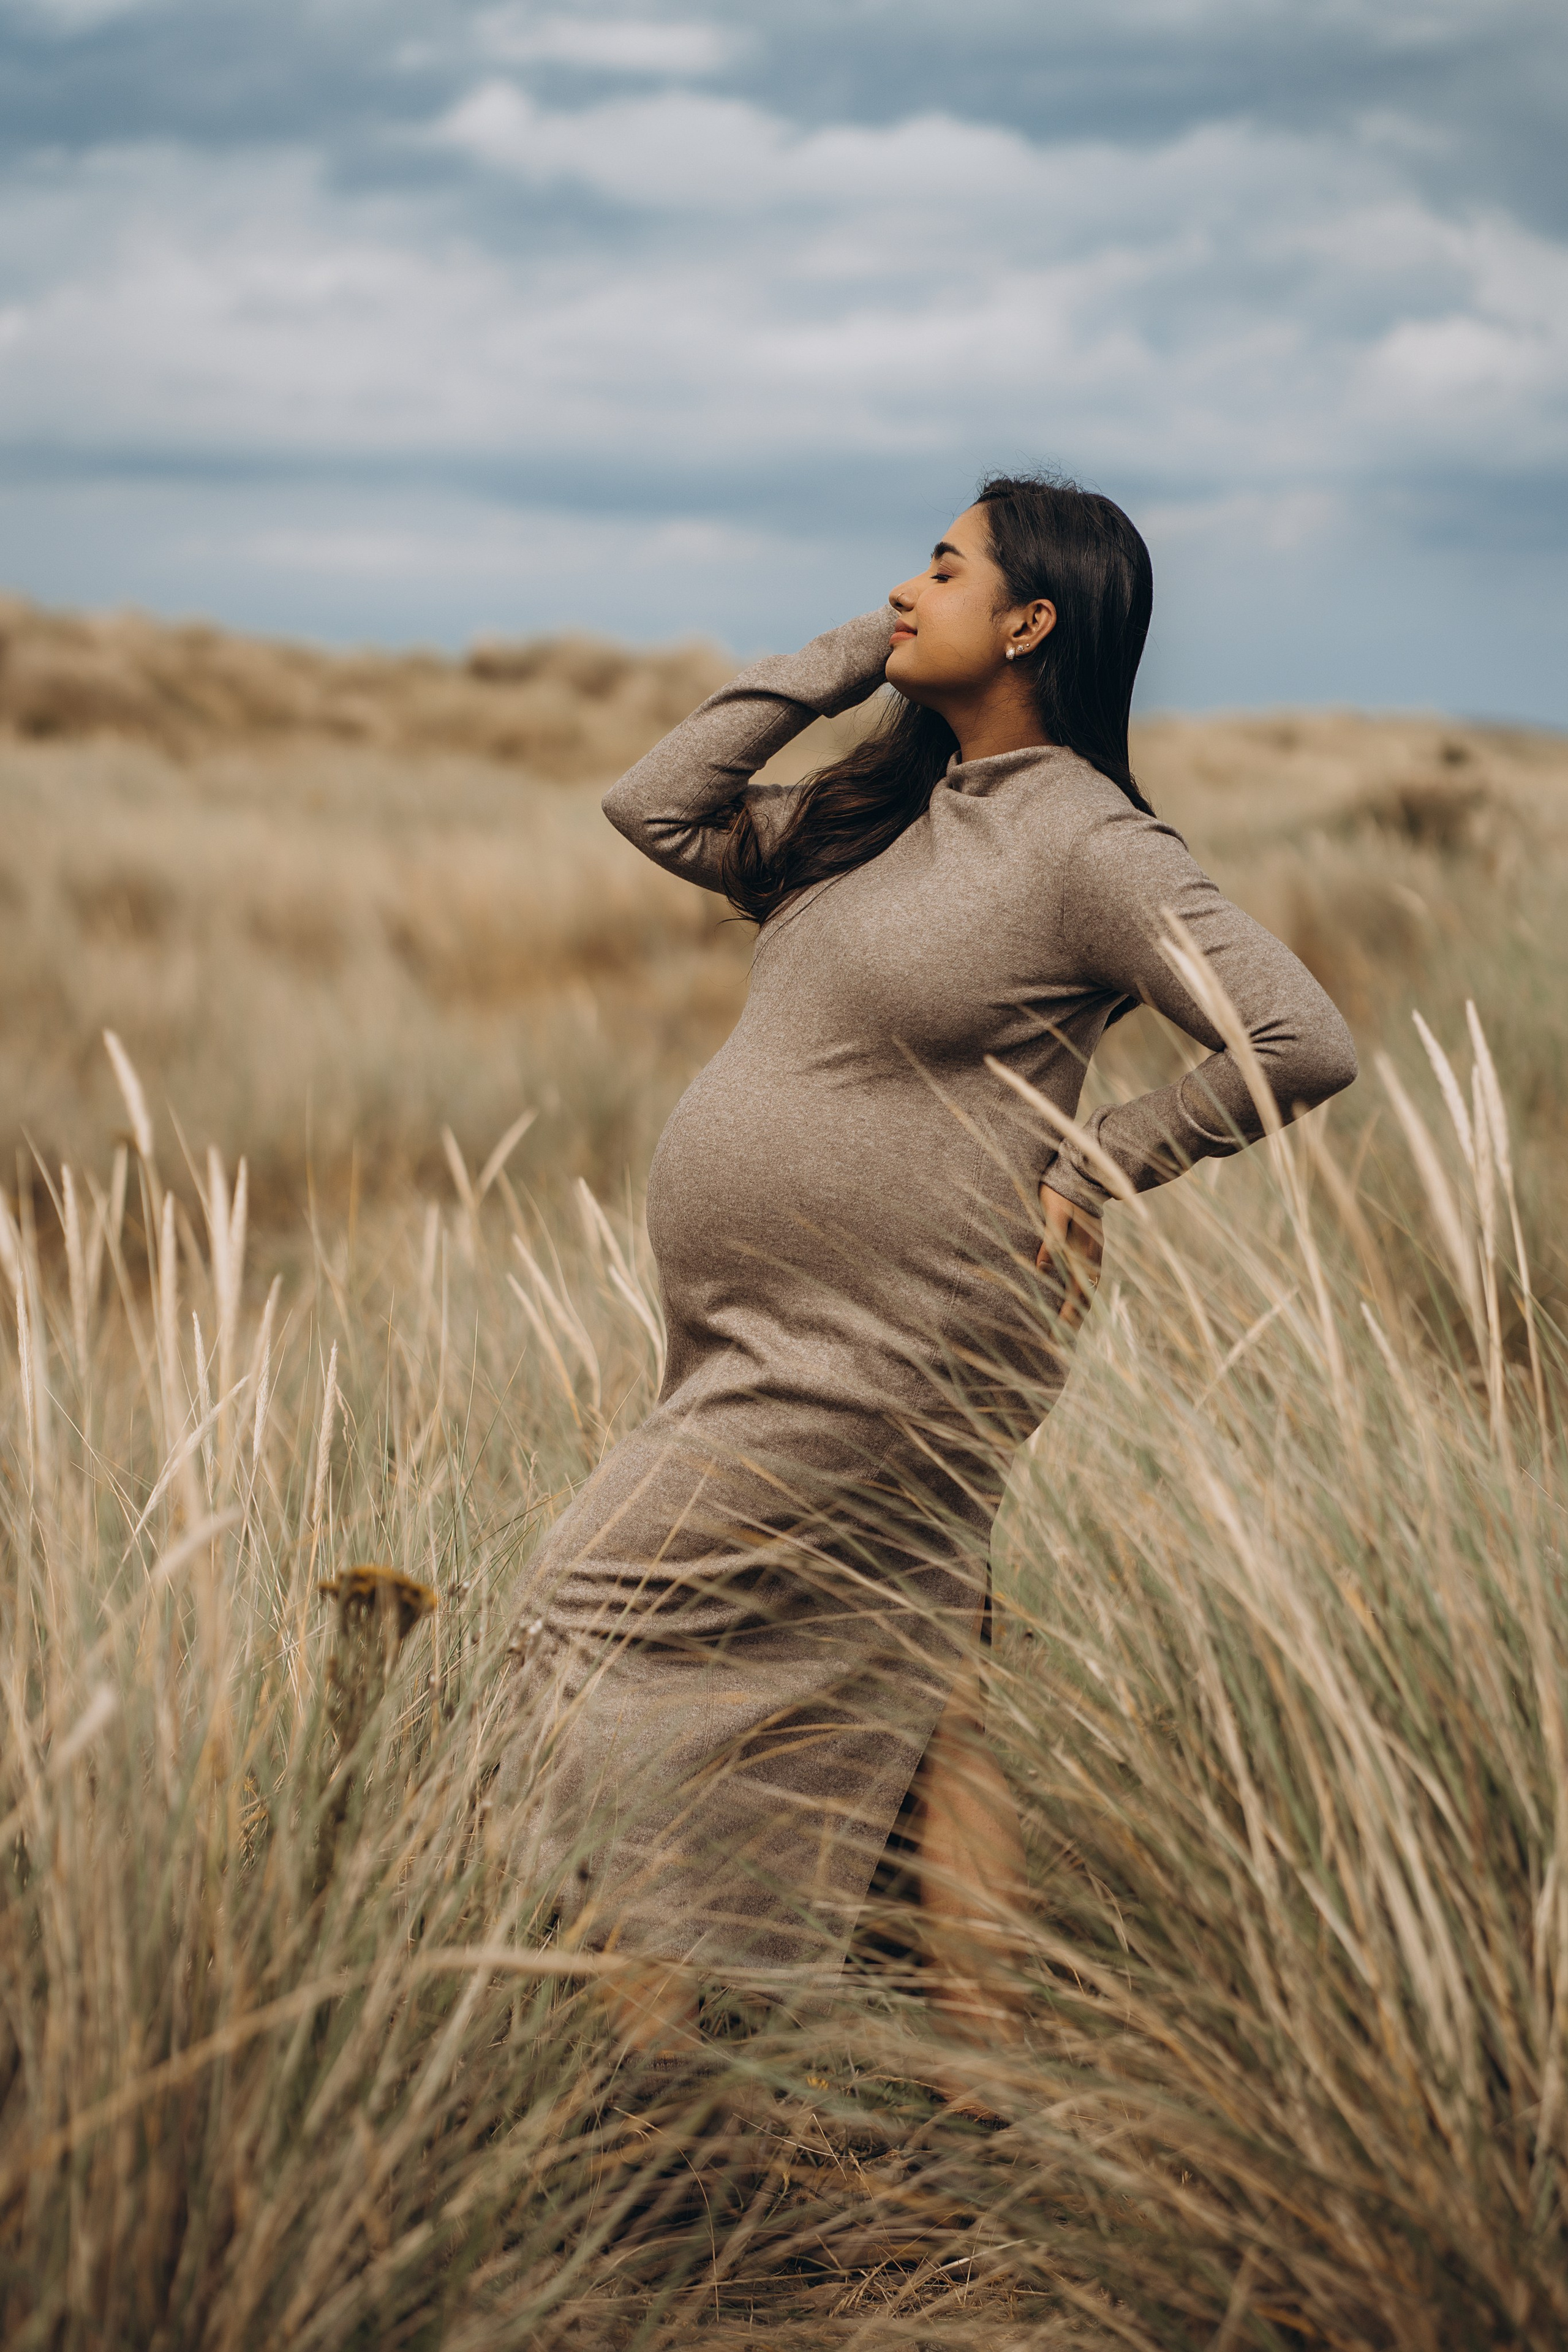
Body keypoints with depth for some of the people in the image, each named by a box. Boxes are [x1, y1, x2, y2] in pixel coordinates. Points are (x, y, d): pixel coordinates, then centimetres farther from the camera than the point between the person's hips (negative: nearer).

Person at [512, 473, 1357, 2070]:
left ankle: (641, 2050, 0)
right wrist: (839, 664, 9)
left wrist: (1094, 1161, -12)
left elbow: (1304, 1043, -17)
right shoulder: (889, 811, 12)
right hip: (783, 1340, 8)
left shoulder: (1086, 843, -13)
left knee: (610, 1616, -7)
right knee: (911, 1704, 12)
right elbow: (659, 811, 13)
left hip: (872, 1352, -8)